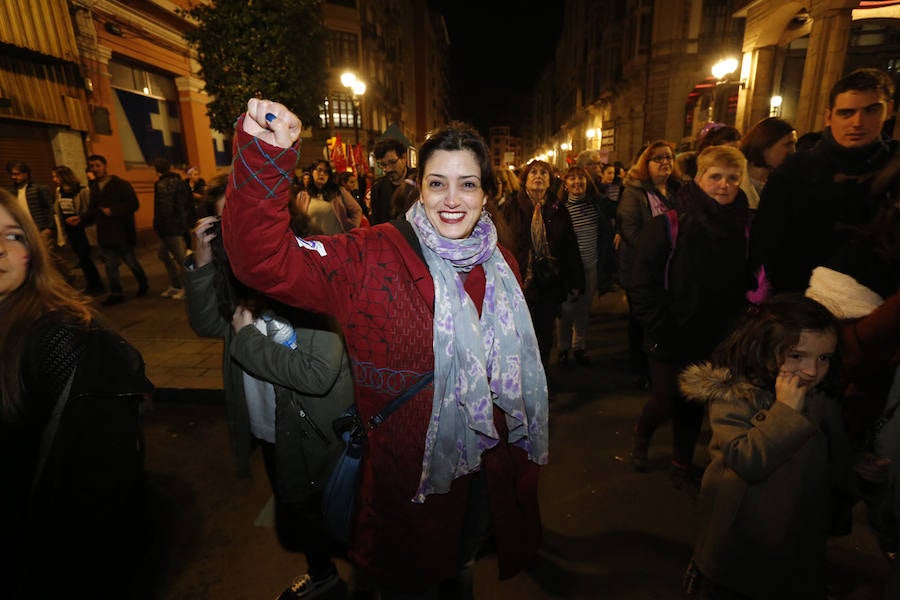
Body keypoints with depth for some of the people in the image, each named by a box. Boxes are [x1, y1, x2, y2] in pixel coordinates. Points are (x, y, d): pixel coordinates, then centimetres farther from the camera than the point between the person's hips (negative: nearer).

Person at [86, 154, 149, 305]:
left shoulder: (121, 184, -6)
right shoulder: (94, 187, 13)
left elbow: (133, 204, -14)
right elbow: (93, 210, 18)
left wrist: (112, 211, -20)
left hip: (122, 232, -5)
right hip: (105, 234, 6)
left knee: (131, 261, 4)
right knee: (110, 264, 5)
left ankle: (143, 284, 28)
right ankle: (116, 294, 12)